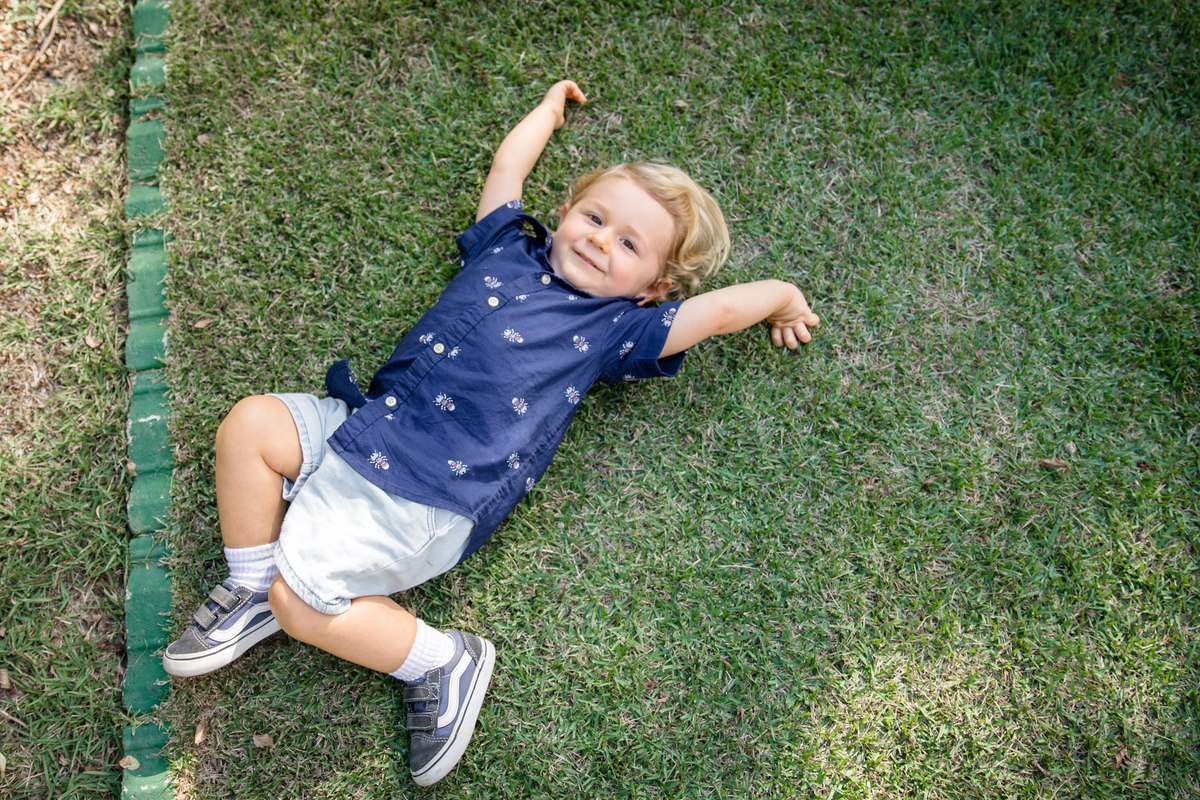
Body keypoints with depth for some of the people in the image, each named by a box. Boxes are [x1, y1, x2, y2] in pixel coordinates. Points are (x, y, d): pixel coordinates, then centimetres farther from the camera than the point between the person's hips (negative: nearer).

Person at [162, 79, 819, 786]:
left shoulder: (614, 329, 1)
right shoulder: (508, 245, 14)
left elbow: (722, 307, -1)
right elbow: (511, 161, 24)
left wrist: (783, 298, 17)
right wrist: (552, 102, 38)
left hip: (428, 499, -6)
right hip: (368, 422, 7)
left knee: (304, 603, -15)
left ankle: (442, 662, 6)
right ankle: (253, 590, 13)